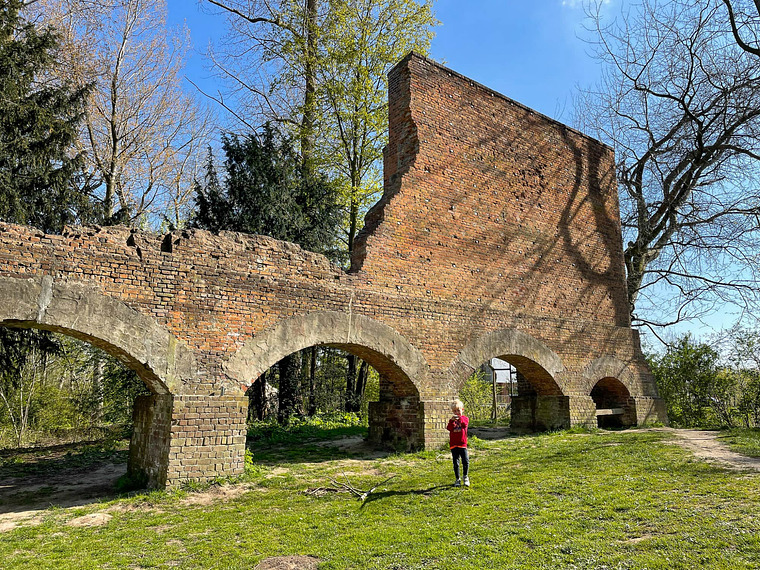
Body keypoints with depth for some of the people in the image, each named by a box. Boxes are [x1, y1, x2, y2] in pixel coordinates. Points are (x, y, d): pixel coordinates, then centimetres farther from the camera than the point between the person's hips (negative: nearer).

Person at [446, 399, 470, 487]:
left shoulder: (465, 418, 3)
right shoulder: (452, 420, 7)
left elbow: (465, 424, -20)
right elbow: (449, 428, -12)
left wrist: (459, 418, -38)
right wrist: (452, 420, -28)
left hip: (462, 444, -1)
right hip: (454, 444, 1)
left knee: (466, 461, -3)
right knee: (456, 463, 6)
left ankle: (465, 477, 22)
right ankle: (457, 480, 19)